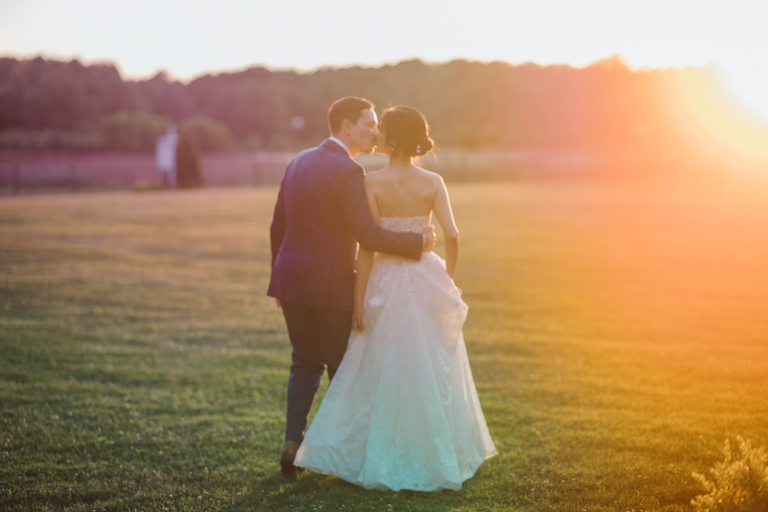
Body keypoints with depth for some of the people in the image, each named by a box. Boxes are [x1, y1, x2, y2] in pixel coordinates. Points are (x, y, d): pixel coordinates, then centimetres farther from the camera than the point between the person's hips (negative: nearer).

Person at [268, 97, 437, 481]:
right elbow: (368, 236, -22)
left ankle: (292, 445, 11)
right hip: (330, 287, -7)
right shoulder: (347, 171, -15)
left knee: (305, 363, 17)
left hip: (291, 281, 7)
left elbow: (277, 227, 13)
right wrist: (418, 242, -12)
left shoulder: (297, 163, 9)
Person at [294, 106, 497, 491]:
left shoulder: (373, 182, -10)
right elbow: (451, 235, -8)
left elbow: (368, 244, -12)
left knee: (381, 373, 9)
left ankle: (382, 461, 15)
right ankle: (438, 455, 21)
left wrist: (359, 299, -7)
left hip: (386, 282, -2)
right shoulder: (433, 182, -2)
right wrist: (447, 279, 8)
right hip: (426, 280, 2)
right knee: (432, 372, 13)